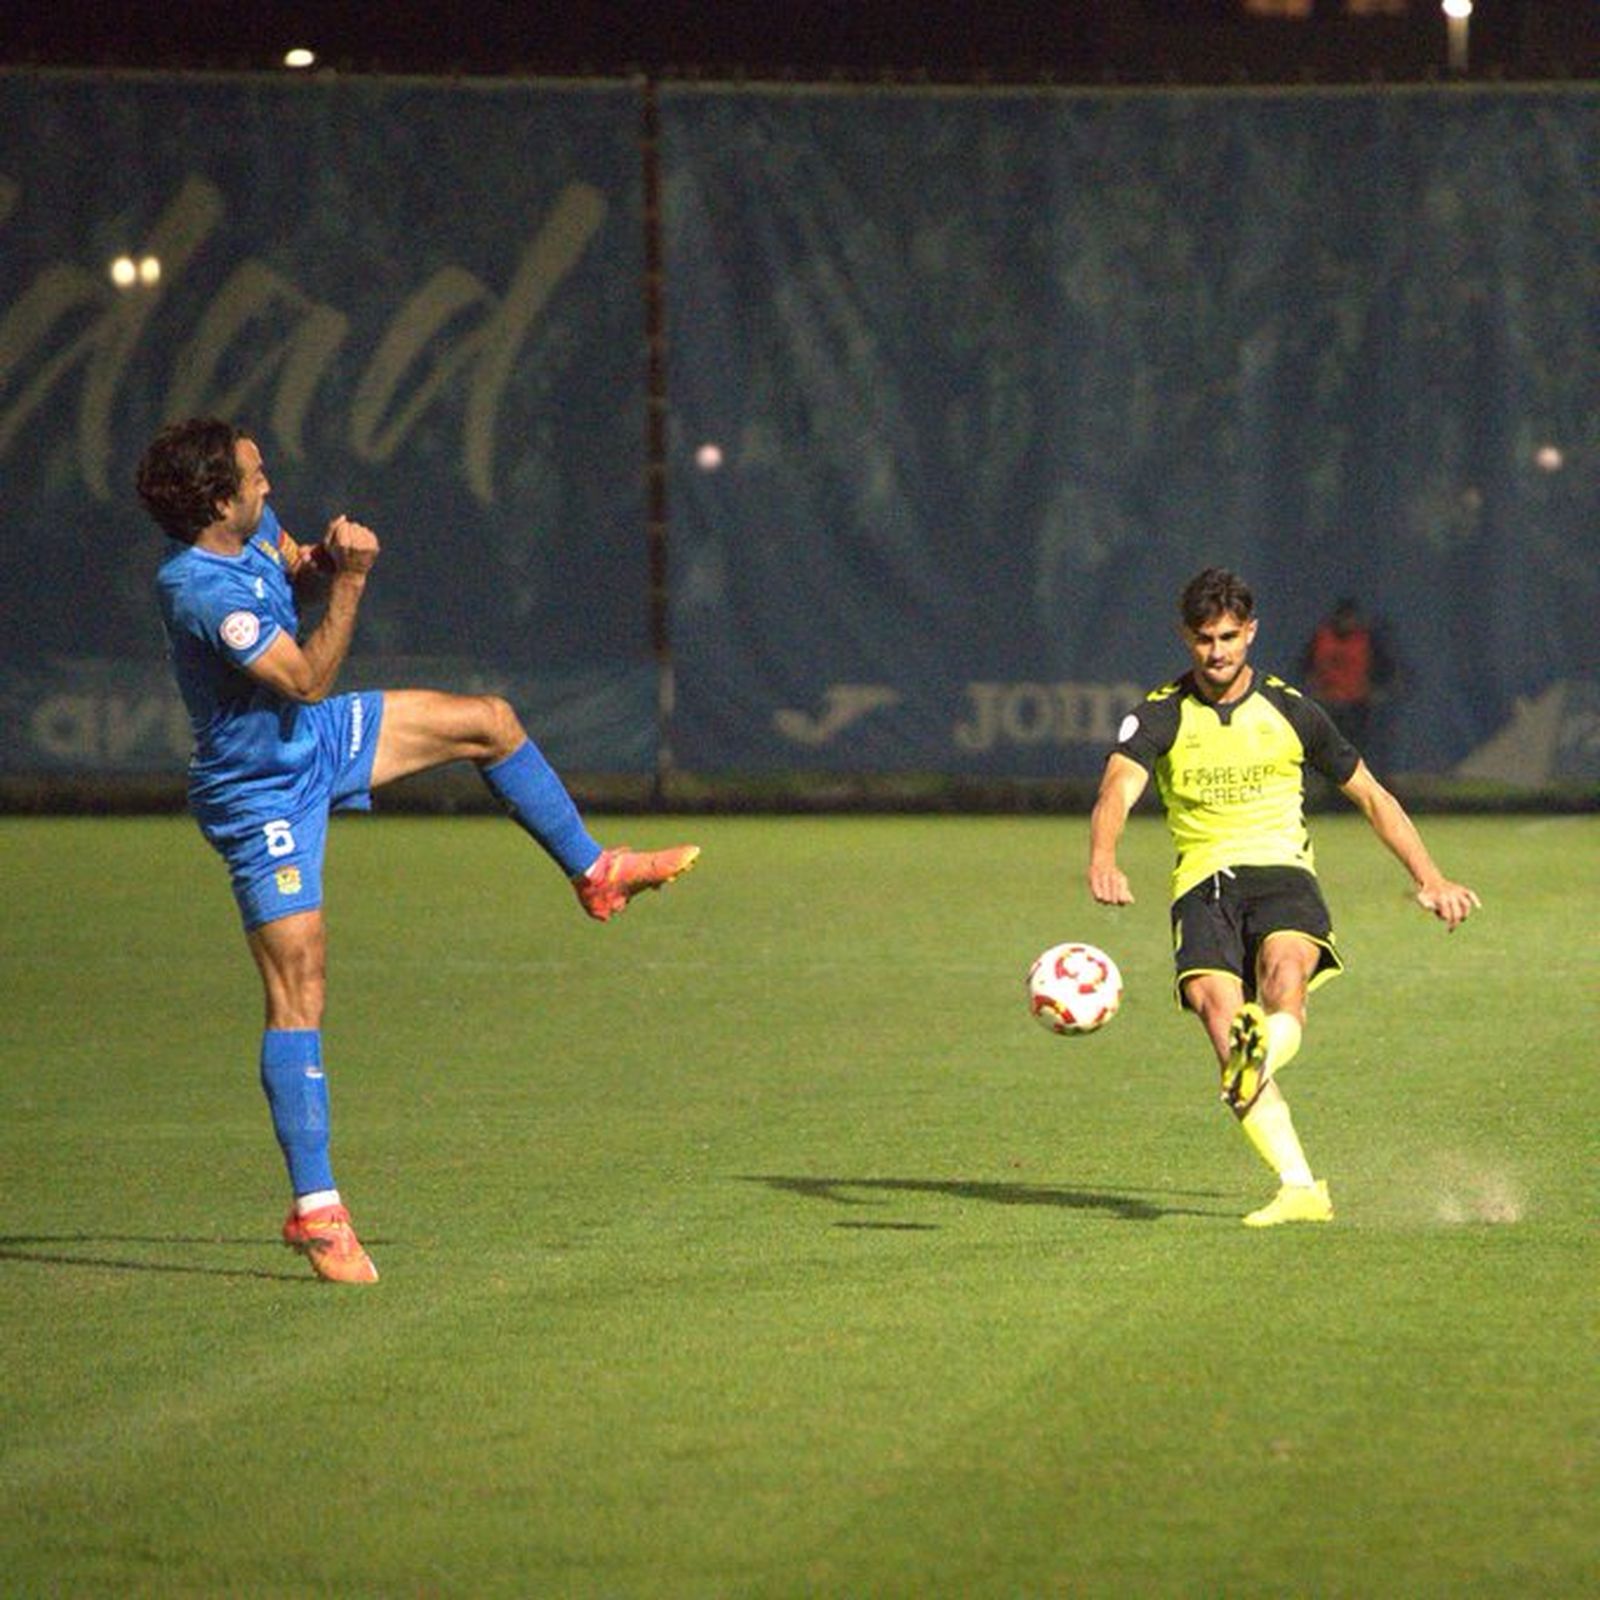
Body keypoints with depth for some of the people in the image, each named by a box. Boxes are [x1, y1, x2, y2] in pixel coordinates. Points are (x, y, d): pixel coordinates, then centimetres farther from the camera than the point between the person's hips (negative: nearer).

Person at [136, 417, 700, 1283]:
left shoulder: (251, 529, -8)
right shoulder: (198, 589, -33)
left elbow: (291, 575, 14)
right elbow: (306, 679, -28)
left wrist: (319, 565, -9)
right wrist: (350, 578, -29)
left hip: (316, 740, 9)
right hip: (261, 789, -9)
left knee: (489, 721, 14)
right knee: (297, 986, -11)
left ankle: (594, 874, 35)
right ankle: (315, 1210, -9)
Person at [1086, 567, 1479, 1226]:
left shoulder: (1288, 709, 11)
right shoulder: (1161, 714, 6)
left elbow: (1371, 795, 20)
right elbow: (1118, 789, -12)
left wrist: (1430, 880, 14)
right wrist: (1102, 860, -33)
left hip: (1281, 869, 1)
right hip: (1202, 881, -1)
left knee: (1284, 974, -34)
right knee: (1217, 1002, -26)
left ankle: (1260, 1060, -65)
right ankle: (1299, 1189, -30)